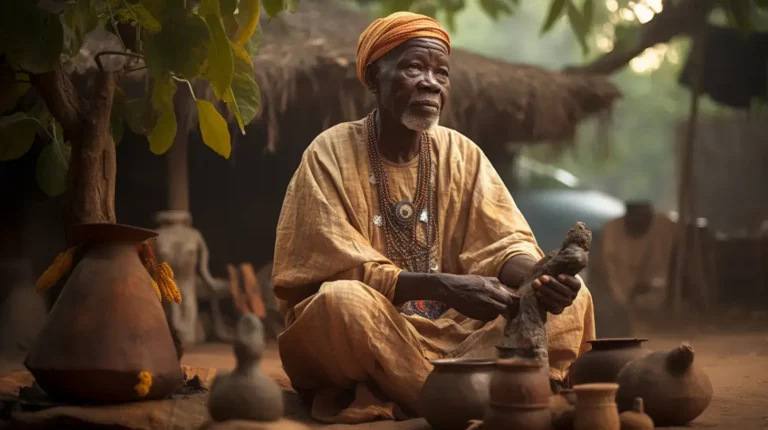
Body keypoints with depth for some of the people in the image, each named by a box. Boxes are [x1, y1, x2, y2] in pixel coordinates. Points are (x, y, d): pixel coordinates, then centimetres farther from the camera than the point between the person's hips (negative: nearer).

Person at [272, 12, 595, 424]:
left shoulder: (462, 154, 5)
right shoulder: (331, 155, -9)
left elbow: (503, 241, -4)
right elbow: (343, 271, -18)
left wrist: (542, 277, -29)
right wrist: (443, 287, -32)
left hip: (449, 329, 5)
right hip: (367, 335, -5)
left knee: (570, 297, -12)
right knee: (345, 301, -37)